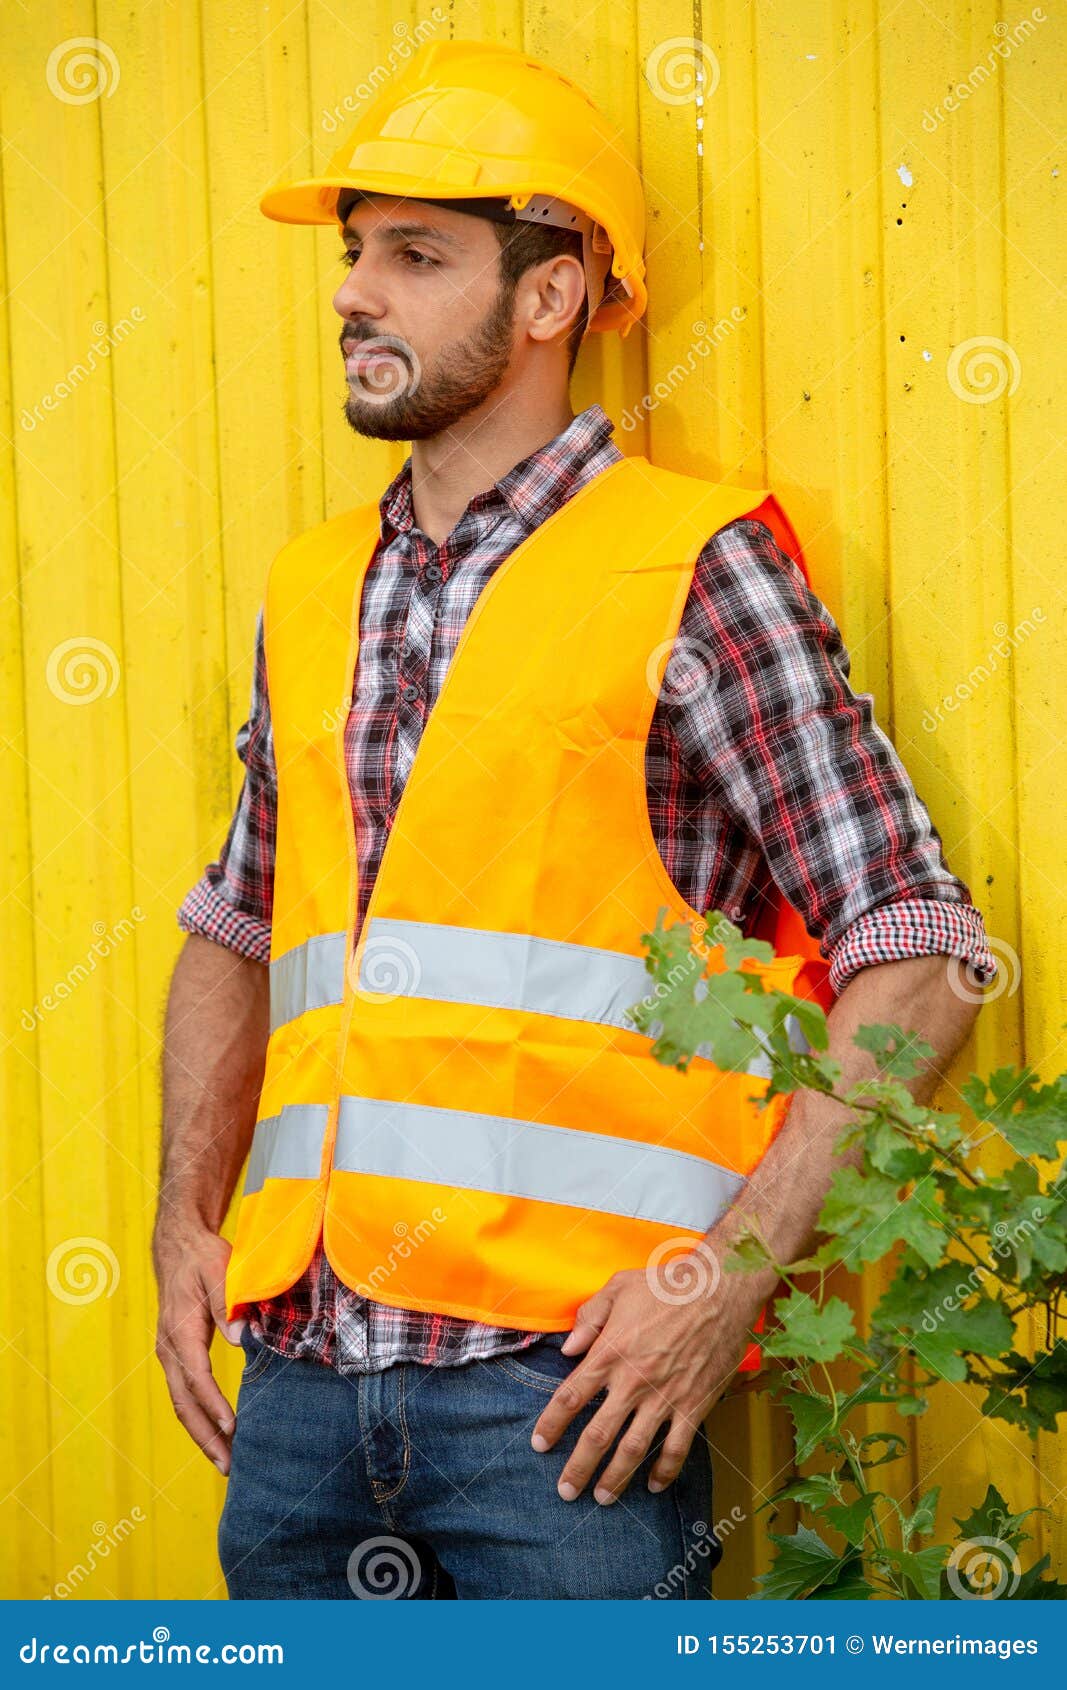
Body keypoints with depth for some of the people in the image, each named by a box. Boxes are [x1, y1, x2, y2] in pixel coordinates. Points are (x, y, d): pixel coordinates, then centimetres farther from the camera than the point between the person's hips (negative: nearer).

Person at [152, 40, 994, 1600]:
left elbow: (917, 955, -6)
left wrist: (732, 1271, -15)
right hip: (303, 1366, 5)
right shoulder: (312, 592, 14)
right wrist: (186, 1216, 10)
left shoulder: (693, 568, -3)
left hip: (562, 1382, -5)